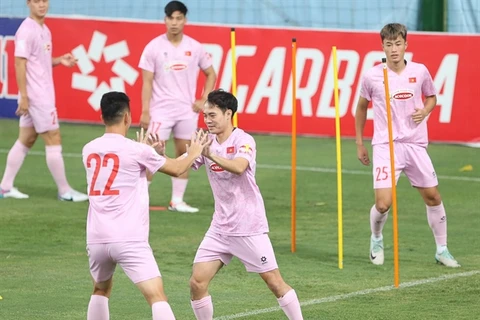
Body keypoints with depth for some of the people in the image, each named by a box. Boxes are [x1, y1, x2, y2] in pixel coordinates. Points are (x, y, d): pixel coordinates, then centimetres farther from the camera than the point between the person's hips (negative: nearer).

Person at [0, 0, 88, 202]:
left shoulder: (44, 30, 12)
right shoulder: (26, 30, -15)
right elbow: (20, 64, -18)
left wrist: (59, 61, 2)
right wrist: (23, 97, -21)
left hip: (43, 95, 9)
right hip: (36, 96, -9)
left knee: (25, 141, 11)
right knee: (54, 142, -3)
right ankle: (64, 191, 4)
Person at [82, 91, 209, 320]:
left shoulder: (89, 151, 9)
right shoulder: (136, 150, -5)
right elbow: (176, 169, 10)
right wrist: (194, 152, 30)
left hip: (97, 239, 6)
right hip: (129, 240, -6)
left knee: (101, 290, 29)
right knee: (156, 295, -11)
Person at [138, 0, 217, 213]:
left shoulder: (194, 48, 2)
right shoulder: (154, 47, -5)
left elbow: (211, 74, 14)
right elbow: (147, 82, -4)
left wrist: (203, 101, 3)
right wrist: (145, 111, -9)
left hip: (187, 111, 3)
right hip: (161, 110, -3)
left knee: (184, 155, 6)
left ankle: (177, 201, 14)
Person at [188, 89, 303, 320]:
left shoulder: (243, 141, -13)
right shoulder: (206, 143, 5)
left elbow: (238, 167, -34)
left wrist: (211, 155, -50)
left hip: (250, 228, -5)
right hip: (220, 229, 5)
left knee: (275, 282, -1)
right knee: (197, 282, -4)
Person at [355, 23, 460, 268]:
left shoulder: (420, 72, 0)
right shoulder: (372, 76, -5)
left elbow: (431, 97, 18)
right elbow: (362, 107, 10)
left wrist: (425, 111, -5)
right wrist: (359, 143, 11)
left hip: (415, 144, 3)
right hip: (385, 145, -3)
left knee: (432, 196, 7)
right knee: (383, 204, -12)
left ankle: (442, 250, 23)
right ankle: (376, 241, 19)